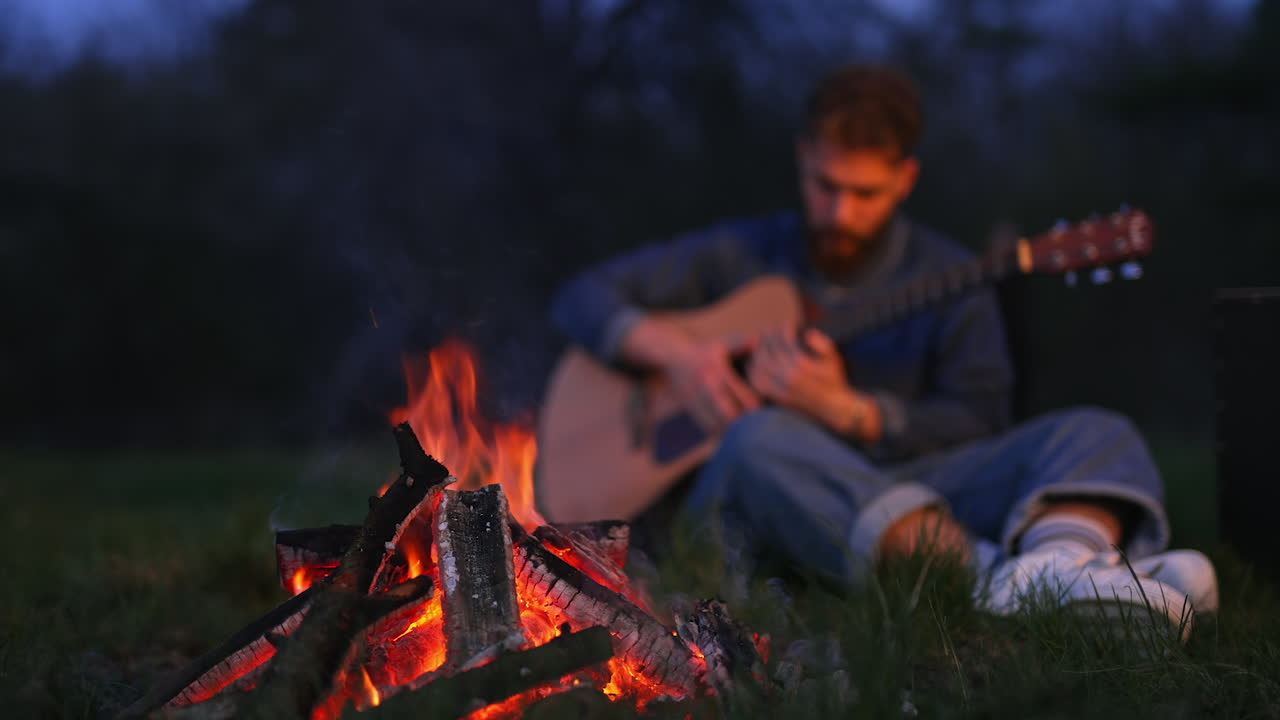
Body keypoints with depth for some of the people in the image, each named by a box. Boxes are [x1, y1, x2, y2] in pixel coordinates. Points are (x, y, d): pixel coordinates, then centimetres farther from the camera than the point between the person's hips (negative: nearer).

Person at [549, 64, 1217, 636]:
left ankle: (1058, 561, -61)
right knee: (761, 439, -38)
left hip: (914, 487, 1)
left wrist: (846, 411, -13)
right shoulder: (742, 253, 17)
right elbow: (583, 297, 15)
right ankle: (996, 572, -58)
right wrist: (673, 350, -5)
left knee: (1096, 432, -21)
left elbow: (979, 423, 2)